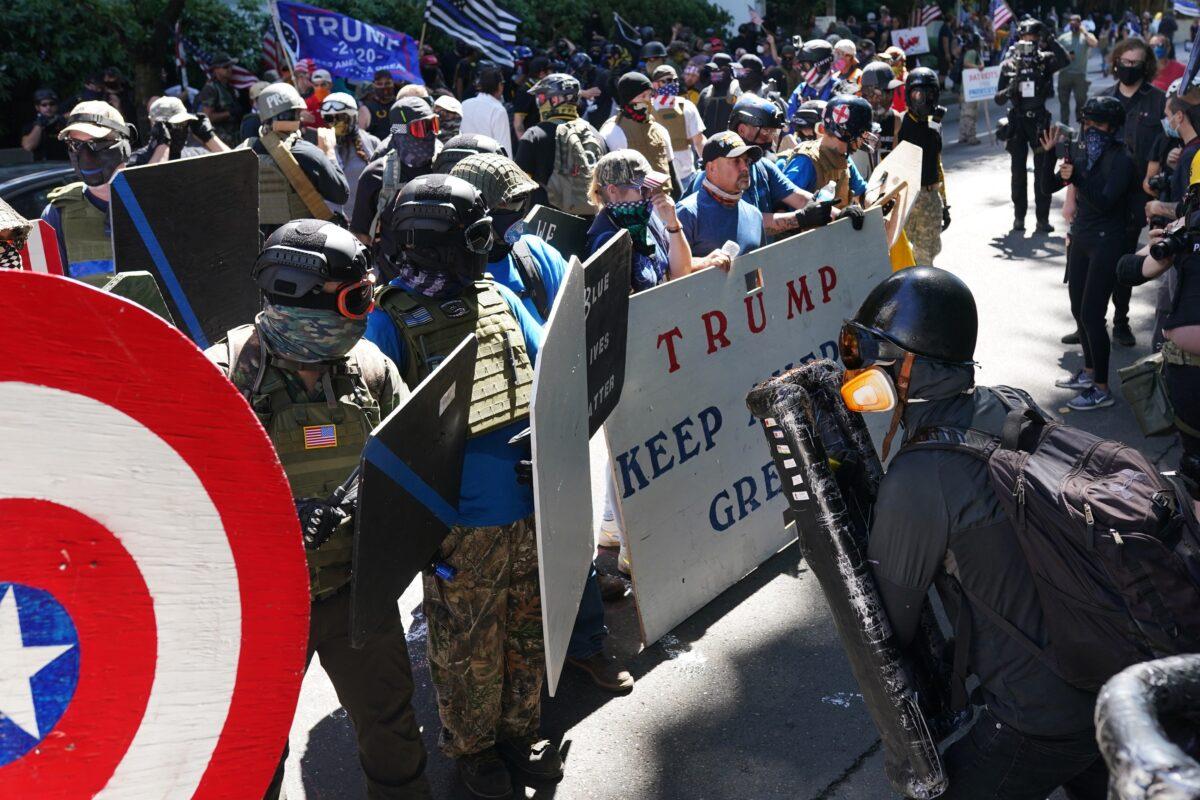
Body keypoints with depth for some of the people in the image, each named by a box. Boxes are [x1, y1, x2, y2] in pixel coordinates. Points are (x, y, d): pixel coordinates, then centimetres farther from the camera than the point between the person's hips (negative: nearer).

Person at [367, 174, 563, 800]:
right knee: (468, 645, 12)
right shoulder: (391, 319, -10)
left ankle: (520, 729, 42)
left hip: (533, 504, 5)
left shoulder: (501, 299, 6)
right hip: (463, 520, -5)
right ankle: (469, 745, 36)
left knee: (529, 630, 19)